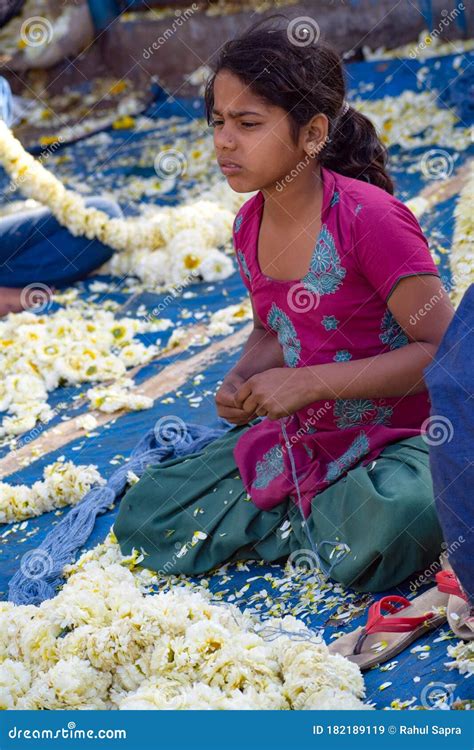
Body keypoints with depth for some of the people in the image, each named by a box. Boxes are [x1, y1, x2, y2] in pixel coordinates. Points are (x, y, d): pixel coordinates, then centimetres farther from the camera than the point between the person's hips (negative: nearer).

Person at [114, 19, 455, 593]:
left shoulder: (369, 218, -22)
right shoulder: (249, 226, 1)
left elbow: (445, 348, -22)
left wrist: (309, 382, -24)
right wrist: (242, 381, -5)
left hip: (396, 439, -7)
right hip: (298, 435, 7)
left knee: (381, 535, -40)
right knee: (142, 519, 1)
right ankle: (325, 518, 7)